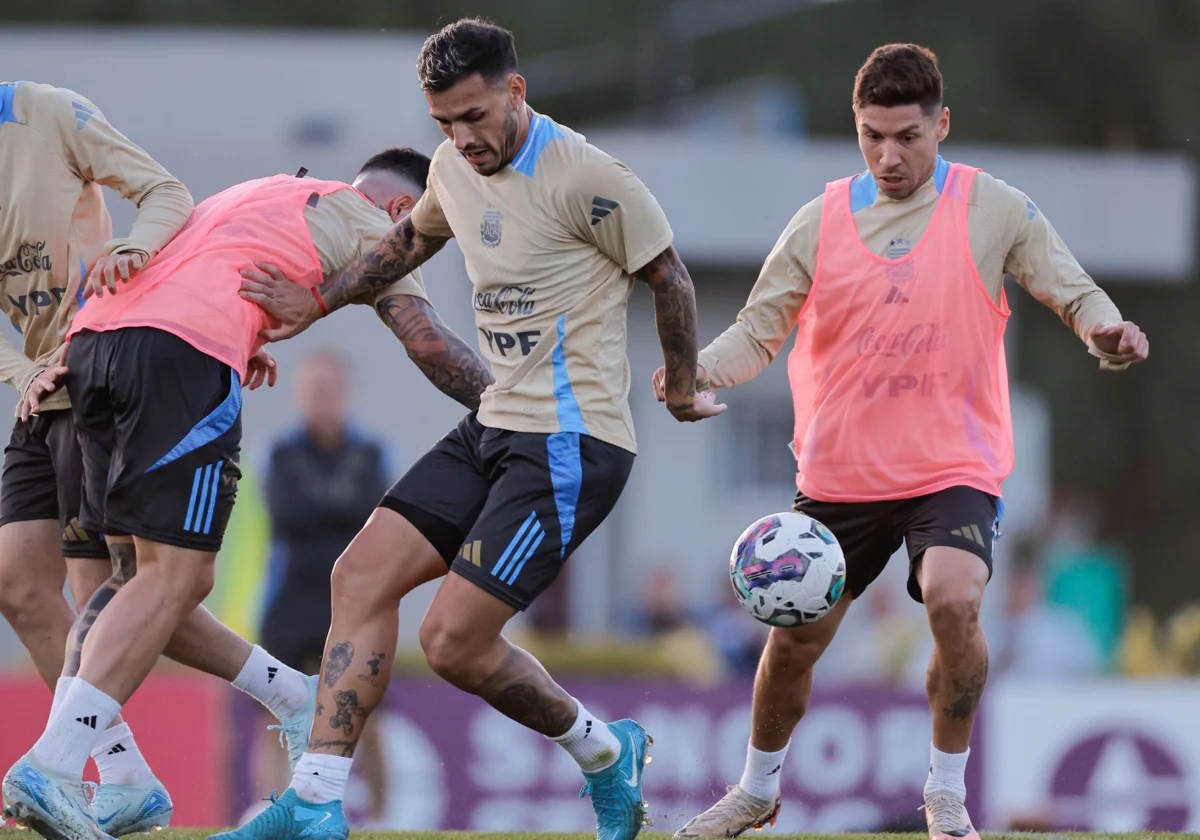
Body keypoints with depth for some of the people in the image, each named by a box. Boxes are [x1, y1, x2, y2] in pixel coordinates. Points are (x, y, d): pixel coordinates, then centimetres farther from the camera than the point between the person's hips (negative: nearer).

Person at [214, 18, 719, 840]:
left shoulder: (587, 179, -16)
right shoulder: (456, 170, 8)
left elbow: (670, 275, -5)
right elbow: (410, 240, 31)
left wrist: (683, 389, 8)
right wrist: (319, 303, 25)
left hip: (568, 446, -8)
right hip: (493, 426, 8)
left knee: (454, 640, -12)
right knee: (363, 573, -3)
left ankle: (604, 752, 12)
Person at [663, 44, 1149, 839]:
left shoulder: (994, 210, -5)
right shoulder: (821, 222, 0)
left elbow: (1074, 291, 0)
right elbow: (760, 329, 4)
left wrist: (1106, 330, -23)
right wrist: (698, 371, -17)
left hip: (955, 466, -3)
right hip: (841, 471, 3)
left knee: (955, 601, -28)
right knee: (795, 638, 9)